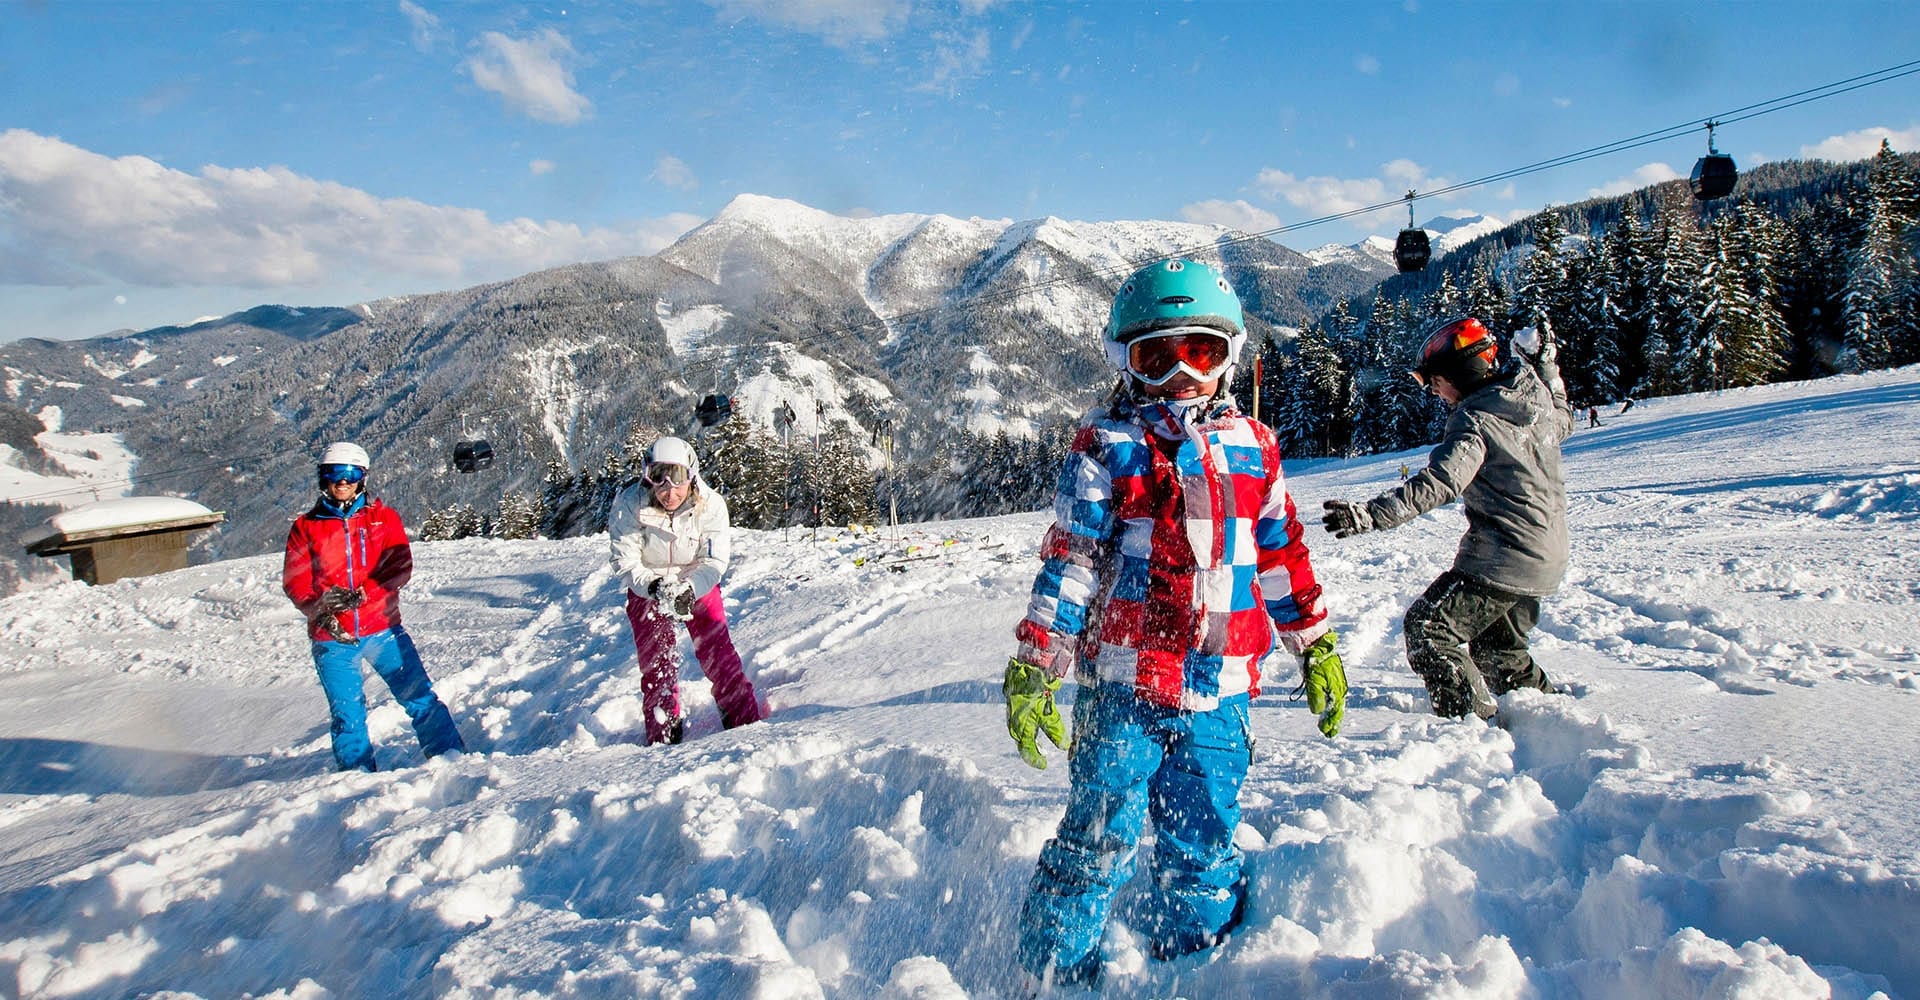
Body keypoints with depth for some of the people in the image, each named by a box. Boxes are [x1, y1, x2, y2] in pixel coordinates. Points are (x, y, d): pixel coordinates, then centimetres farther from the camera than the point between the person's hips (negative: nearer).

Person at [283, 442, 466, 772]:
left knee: (421, 698, -3)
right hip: (332, 638, 1)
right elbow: (294, 581, 2)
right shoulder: (305, 528, 8)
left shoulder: (384, 518, 6)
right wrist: (318, 605, -19)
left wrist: (361, 593, -21)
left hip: (382, 629, 0)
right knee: (347, 716, 3)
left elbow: (400, 566, -5)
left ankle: (452, 758, 5)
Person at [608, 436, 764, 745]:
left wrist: (688, 590, -37)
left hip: (697, 584, 0)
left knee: (717, 651, -9)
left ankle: (745, 721, 1)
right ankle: (664, 735, 13)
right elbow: (626, 562, -19)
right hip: (647, 588, 0)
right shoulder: (629, 506, -24)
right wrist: (655, 587, -37)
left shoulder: (711, 505, -23)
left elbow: (714, 561, -19)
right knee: (656, 661, -2)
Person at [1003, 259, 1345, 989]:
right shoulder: (1108, 447, -2)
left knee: (1205, 850, 14)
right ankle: (1055, 979, 19)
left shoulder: (1252, 448, 11)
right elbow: (1068, 558, -6)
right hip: (1122, 687, -3)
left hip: (1218, 690, 4)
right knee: (1097, 846, 0)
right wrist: (1034, 667, -11)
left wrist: (1316, 647, 20)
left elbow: (1281, 554, 18)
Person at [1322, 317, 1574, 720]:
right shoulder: (1537, 396, 7)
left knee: (1427, 630, -6)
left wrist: (1370, 515, -40)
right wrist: (1547, 369, 40)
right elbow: (1563, 422, 31)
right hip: (1546, 559, 9)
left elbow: (1439, 483, -32)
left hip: (1501, 558, -9)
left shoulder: (1475, 419, -18)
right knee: (1498, 649, 25)